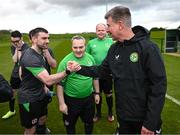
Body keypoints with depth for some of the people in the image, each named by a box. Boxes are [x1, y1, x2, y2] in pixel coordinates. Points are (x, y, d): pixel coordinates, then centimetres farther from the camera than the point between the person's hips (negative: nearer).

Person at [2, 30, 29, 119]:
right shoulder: (13, 47, 0)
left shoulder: (26, 48, -17)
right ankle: (11, 111, 37)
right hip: (15, 73, 6)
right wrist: (16, 49, -16)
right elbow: (14, 60, -12)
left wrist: (19, 49, -21)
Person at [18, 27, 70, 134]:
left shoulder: (40, 53, 4)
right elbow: (48, 80, -35)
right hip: (29, 99, -9)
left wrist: (43, 86, 8)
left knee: (42, 120, 23)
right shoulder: (30, 57, -28)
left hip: (40, 95, 9)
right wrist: (67, 71, -38)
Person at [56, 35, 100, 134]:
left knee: (89, 122, 24)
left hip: (89, 98, 4)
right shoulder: (65, 61, -17)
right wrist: (61, 103, -16)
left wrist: (97, 93, 10)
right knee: (70, 125, 18)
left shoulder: (90, 58, -4)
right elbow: (60, 84, -15)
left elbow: (95, 77, 9)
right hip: (71, 100, -3)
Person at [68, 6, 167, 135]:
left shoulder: (148, 48, -19)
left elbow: (159, 85, -20)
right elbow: (102, 70, 10)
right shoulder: (114, 49, 2)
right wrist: (80, 68, -3)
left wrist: (151, 123, -19)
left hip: (145, 117, -5)